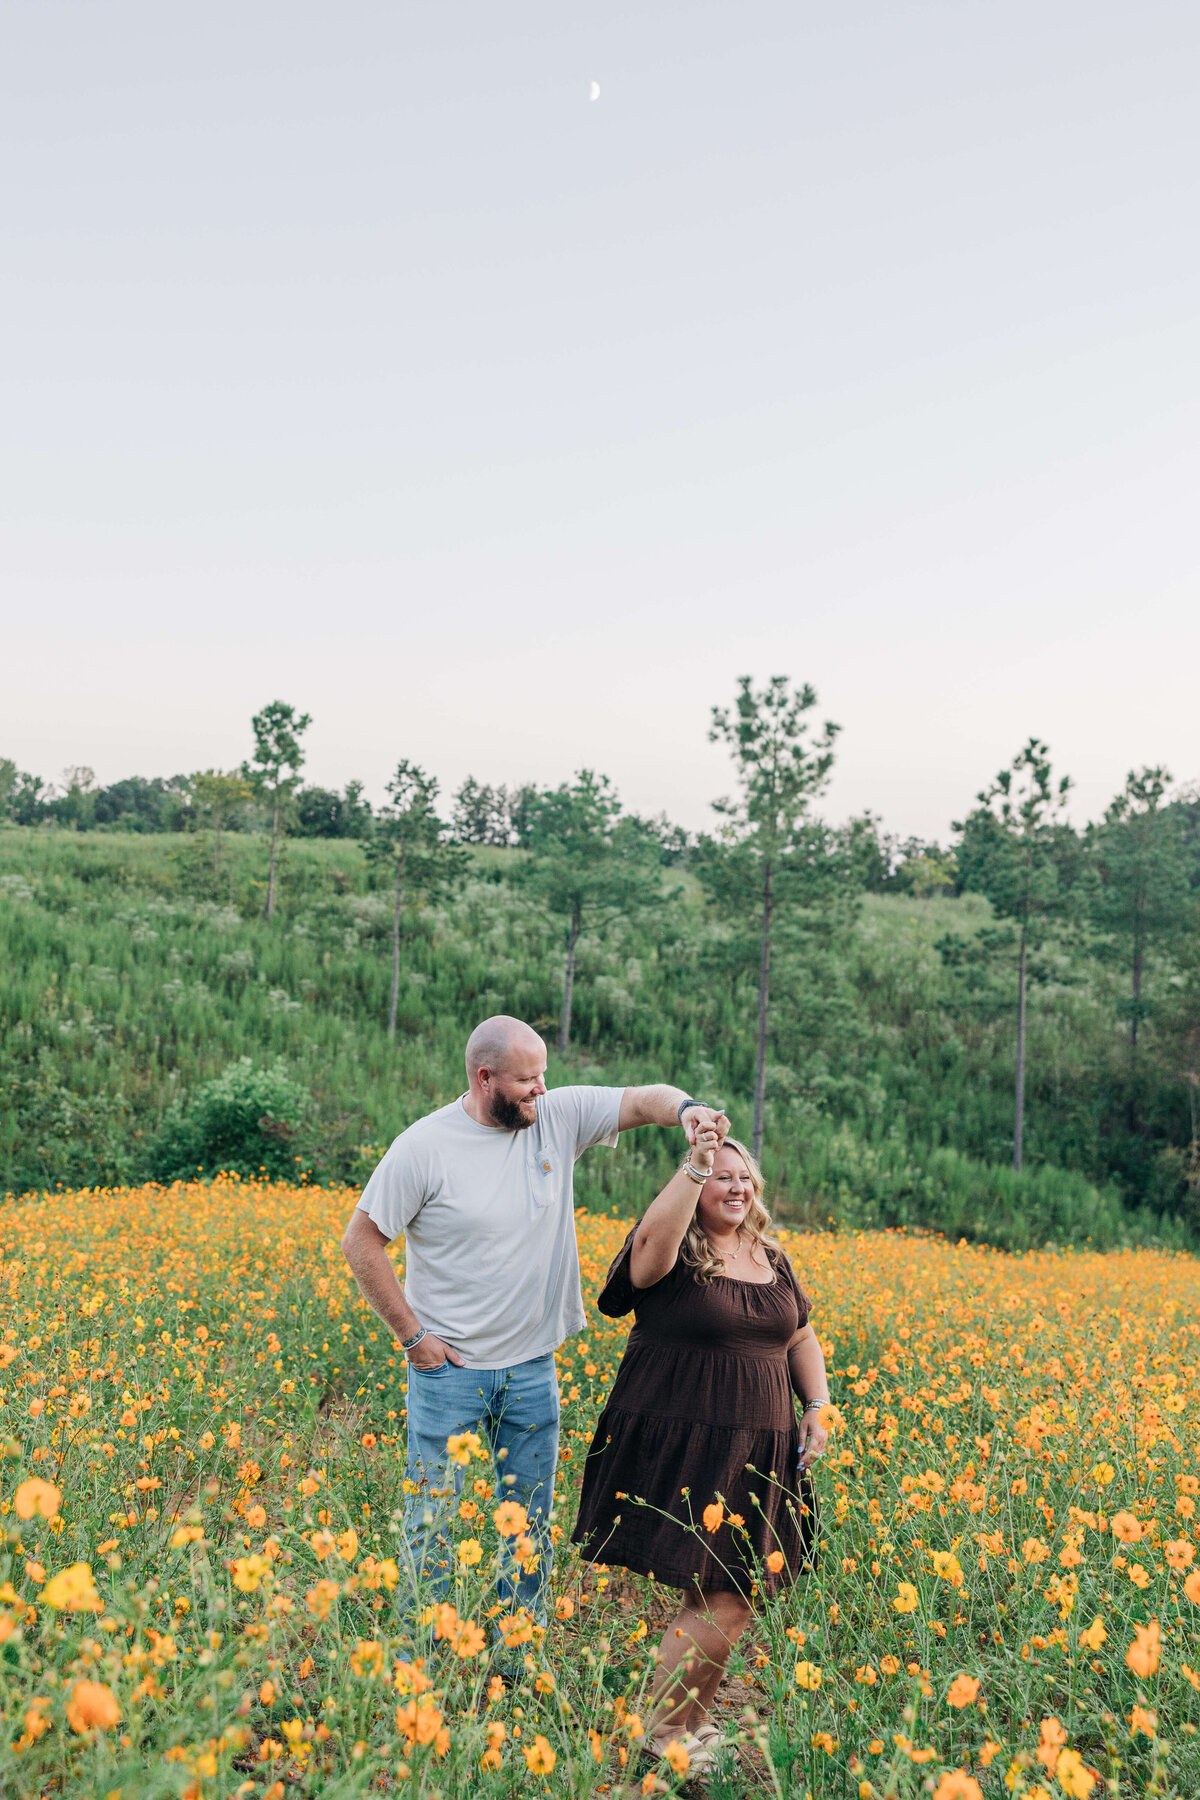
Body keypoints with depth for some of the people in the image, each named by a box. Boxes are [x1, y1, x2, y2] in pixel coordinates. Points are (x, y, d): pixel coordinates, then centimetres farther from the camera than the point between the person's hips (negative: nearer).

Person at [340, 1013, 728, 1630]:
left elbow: (644, 1099, -6)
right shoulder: (424, 1147, -17)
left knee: (531, 1522, 16)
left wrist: (687, 1108, -30)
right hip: (448, 1365, -4)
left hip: (532, 1366, 4)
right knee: (432, 1517, 8)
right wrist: (411, 1335, -11)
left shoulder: (558, 1116, -5)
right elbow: (360, 1242, -11)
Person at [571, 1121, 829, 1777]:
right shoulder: (672, 1256, -8)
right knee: (721, 1603, -9)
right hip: (682, 1457, -7)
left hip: (756, 1459, 7)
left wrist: (817, 1407, 10)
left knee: (736, 1595, 10)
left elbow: (801, 1339, 23)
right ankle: (662, 1736, 12)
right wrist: (694, 1168, -40)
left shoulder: (771, 1259, 13)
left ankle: (692, 1719, 31)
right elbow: (650, 1242, -34)